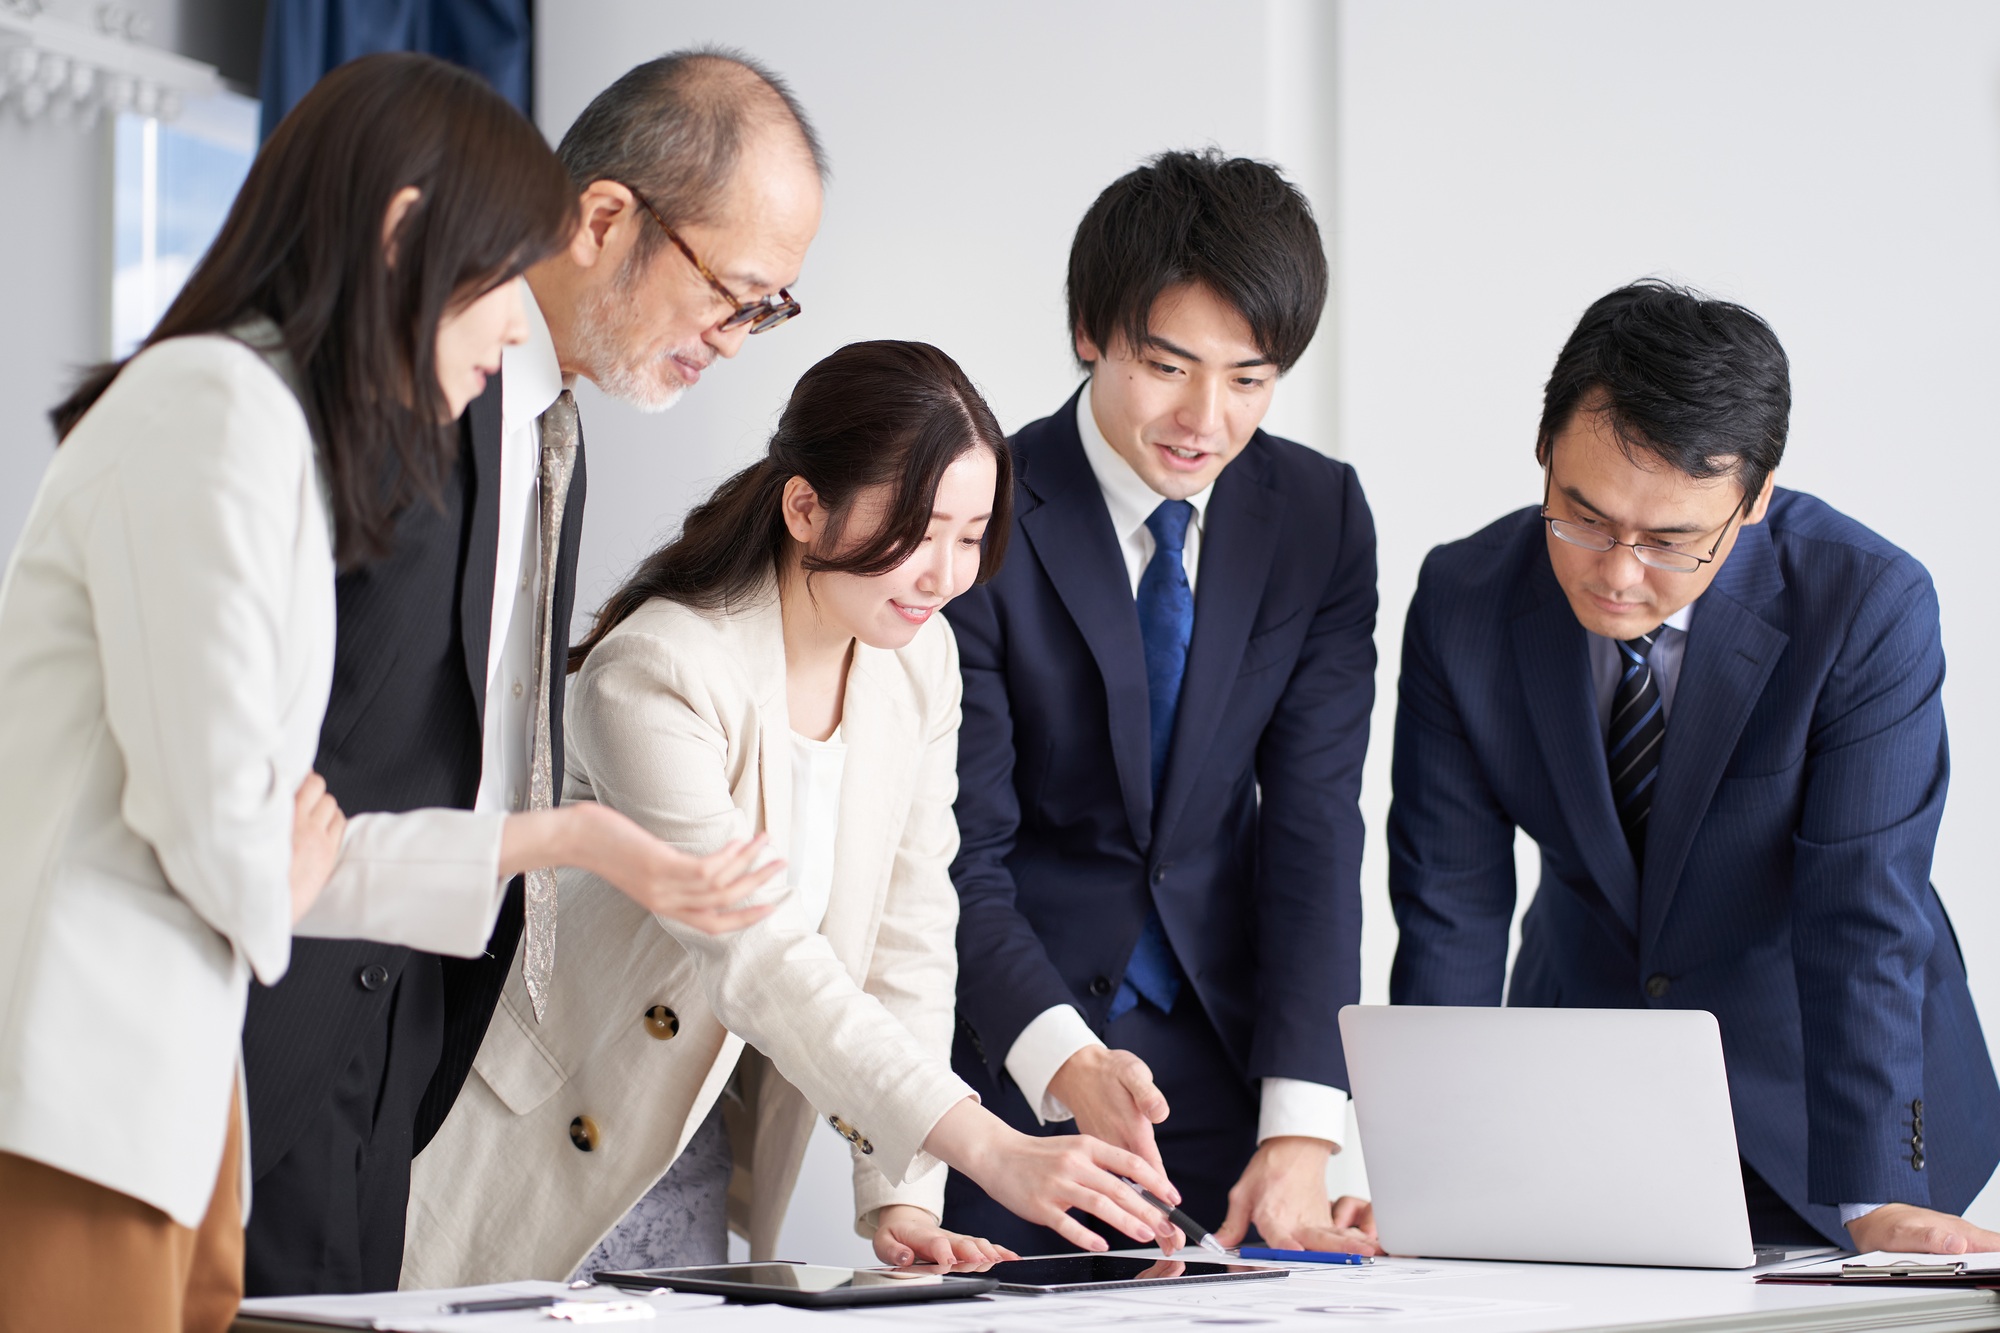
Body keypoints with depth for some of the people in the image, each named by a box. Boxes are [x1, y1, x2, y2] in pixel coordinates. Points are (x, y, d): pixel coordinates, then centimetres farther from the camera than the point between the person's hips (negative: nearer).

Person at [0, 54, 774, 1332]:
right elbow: (212, 817, -16)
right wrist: (286, 885, 6)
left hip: (153, 1102, 9)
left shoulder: (281, 427, 21)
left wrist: (558, 839, 22)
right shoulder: (216, 407, -10)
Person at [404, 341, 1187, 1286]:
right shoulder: (653, 677, -24)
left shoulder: (918, 659, -2)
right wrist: (986, 1147, -34)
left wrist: (898, 1198, -10)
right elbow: (760, 961, -29)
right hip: (542, 1155, -6)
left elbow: (906, 934, -1)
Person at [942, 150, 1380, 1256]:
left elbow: (1314, 822, -6)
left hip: (1227, 1040, 3)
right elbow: (961, 854, -14)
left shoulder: (1321, 519, -1)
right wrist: (1062, 1058, -33)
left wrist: (1300, 1127, -16)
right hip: (1011, 1060, -3)